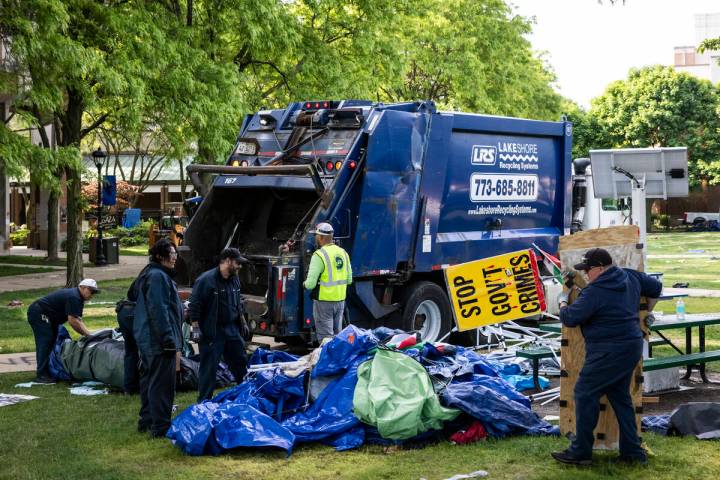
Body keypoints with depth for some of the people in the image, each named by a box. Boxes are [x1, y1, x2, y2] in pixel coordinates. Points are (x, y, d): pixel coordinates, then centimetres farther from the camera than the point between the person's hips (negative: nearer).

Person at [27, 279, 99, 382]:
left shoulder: (78, 299, 10)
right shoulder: (73, 297, -22)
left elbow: (78, 321, 8)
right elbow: (72, 321, -26)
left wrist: (88, 333, -6)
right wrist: (88, 335, -20)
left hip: (47, 316, 11)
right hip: (38, 313, -11)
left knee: (52, 342, 11)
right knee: (45, 342, -15)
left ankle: (48, 371, 15)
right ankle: (41, 375, -16)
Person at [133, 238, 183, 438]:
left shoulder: (156, 275, 19)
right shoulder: (157, 277, -16)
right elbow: (159, 311, -22)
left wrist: (173, 339, 25)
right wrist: (170, 341, -22)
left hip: (147, 340, 11)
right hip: (159, 341, -11)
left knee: (149, 380, 18)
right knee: (161, 384, -7)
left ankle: (147, 420, 28)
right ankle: (160, 426, -4)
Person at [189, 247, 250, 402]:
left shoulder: (235, 279, 10)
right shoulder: (206, 280, -15)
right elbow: (194, 307, -15)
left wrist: (243, 323, 23)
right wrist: (196, 329, -17)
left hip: (232, 329, 7)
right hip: (212, 332, -7)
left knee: (241, 363, 14)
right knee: (209, 368, 0)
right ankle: (204, 402, 9)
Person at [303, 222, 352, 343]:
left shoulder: (319, 255, -16)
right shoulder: (343, 253, 7)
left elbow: (310, 283, -19)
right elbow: (349, 280, 12)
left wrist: (305, 284, 2)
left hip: (324, 302, -7)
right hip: (340, 300, 7)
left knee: (325, 337, -1)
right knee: (337, 335, 17)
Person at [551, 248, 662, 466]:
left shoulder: (595, 292, -18)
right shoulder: (630, 277, 8)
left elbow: (570, 318, -12)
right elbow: (655, 287, 22)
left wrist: (562, 302, 9)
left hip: (609, 352, -9)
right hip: (632, 347, 9)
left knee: (585, 394, -1)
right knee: (620, 396, 17)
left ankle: (581, 452, 2)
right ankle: (633, 451, 18)